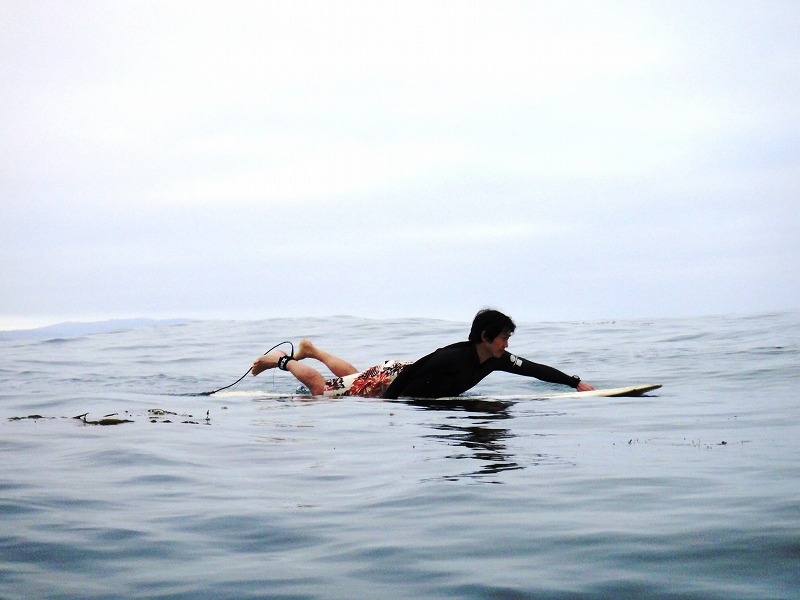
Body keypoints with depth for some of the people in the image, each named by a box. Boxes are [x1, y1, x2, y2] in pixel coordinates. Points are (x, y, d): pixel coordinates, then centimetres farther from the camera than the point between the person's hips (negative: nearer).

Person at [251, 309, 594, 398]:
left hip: (399, 375, 8)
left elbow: (533, 369, -9)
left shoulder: (495, 360, -12)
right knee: (322, 389, 3)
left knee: (352, 379, 32)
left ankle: (309, 349, 47)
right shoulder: (456, 357, -35)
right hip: (390, 381, -8)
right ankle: (282, 361, 20)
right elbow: (415, 371, -33)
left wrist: (575, 383, -13)